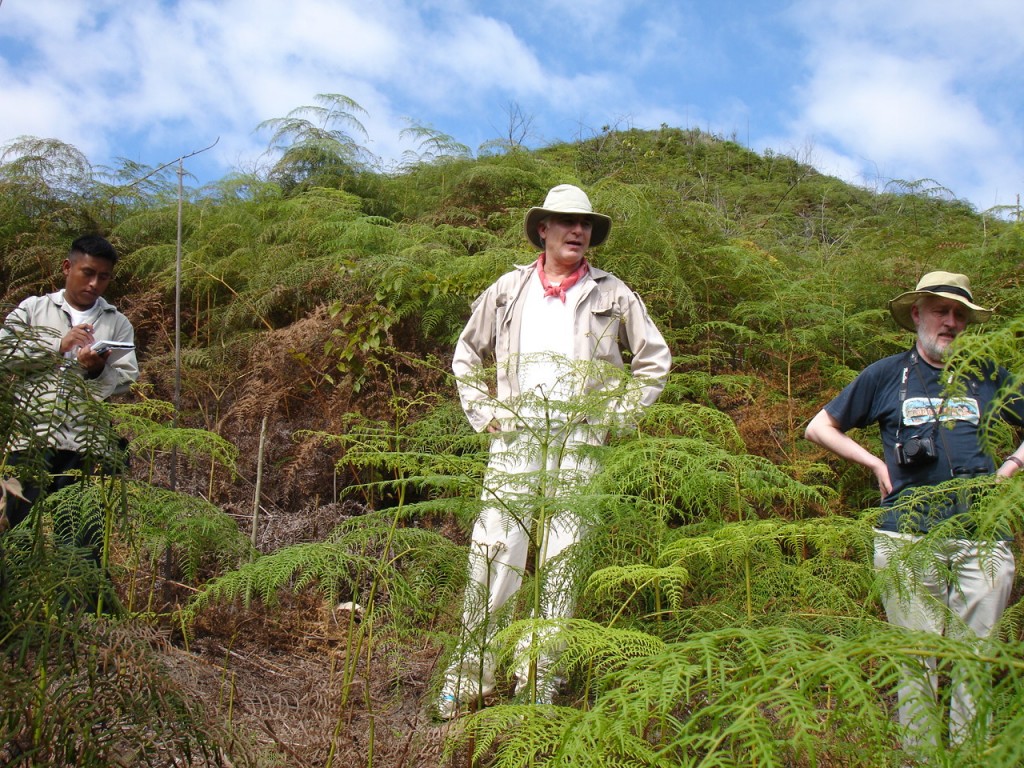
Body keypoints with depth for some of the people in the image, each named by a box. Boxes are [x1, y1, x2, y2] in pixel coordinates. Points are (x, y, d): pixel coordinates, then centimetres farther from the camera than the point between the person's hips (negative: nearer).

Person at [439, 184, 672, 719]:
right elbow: (466, 357, 22)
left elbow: (655, 360, 13)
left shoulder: (612, 294, 9)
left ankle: (541, 683, 11)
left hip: (576, 444, 0)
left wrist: (615, 416, 5)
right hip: (514, 439, 1)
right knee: (491, 556, -5)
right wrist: (483, 414, 9)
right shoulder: (509, 290, 12)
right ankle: (470, 676, 5)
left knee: (561, 564, 2)